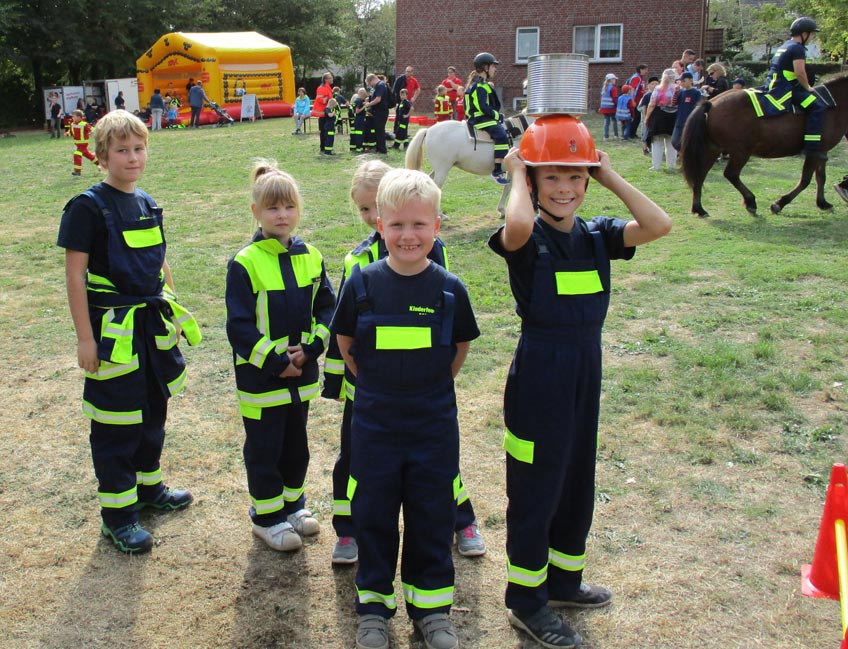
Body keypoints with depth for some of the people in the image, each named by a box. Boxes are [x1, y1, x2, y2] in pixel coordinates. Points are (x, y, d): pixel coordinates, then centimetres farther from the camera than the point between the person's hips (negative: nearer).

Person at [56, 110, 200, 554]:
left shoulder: (147, 204, 8)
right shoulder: (88, 207, -12)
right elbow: (75, 274, -13)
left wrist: (172, 312, 14)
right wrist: (85, 337, -15)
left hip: (153, 323, 7)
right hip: (113, 329, -7)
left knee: (152, 410, 19)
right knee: (116, 423, 2)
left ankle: (148, 486, 37)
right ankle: (117, 513, 15)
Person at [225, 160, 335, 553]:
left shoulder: (310, 258, 2)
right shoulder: (244, 263, -13)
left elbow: (327, 308, 6)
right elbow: (239, 325, -14)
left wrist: (311, 348, -10)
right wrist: (275, 363, -16)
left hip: (302, 373, 5)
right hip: (260, 377, -5)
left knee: (296, 443, 19)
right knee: (263, 449, 8)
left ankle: (293, 503, 38)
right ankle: (267, 516, 24)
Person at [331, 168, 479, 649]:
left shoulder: (449, 288, -7)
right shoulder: (362, 283, -8)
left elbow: (461, 346, 8)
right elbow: (345, 342, 6)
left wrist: (431, 383, 7)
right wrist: (376, 382, 5)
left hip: (434, 425, 0)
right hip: (374, 424, 0)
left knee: (432, 515, 11)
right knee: (373, 514, 11)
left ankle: (432, 604, 29)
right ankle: (374, 604, 29)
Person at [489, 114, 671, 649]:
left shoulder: (597, 236, 4)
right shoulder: (527, 238, -12)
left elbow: (659, 225, -11)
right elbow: (518, 225, -38)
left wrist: (612, 177, -5)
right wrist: (518, 177, -19)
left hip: (587, 369, 6)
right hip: (539, 370, -6)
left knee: (578, 478, 19)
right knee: (536, 486, 5)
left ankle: (563, 579, 38)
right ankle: (526, 600, 21)